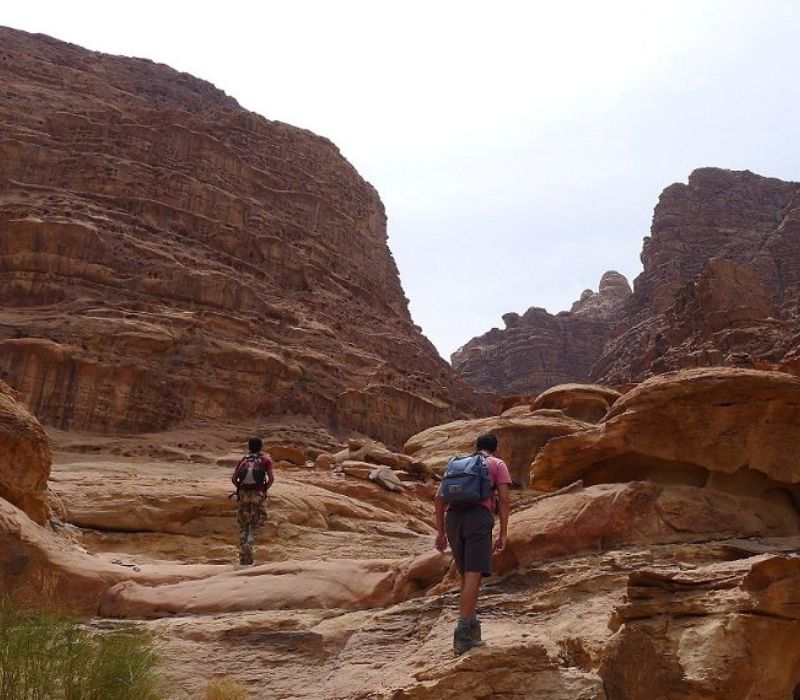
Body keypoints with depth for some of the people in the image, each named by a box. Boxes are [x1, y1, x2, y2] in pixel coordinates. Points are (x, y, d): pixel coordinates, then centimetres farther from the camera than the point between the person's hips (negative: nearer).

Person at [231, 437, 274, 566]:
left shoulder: (242, 460, 10)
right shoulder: (265, 460, 3)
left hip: (243, 494, 2)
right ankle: (249, 543, -20)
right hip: (258, 494, -2)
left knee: (243, 525, 9)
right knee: (256, 524, 9)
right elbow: (271, 478, -7)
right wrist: (265, 489, 8)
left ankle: (243, 558, 7)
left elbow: (233, 478, 3)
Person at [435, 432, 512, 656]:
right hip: (479, 516, -4)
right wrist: (503, 534, 6)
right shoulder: (498, 464, 18)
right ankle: (462, 634, -16)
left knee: (467, 574, 18)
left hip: (453, 517, 4)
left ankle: (471, 624, 17)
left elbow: (439, 498, 18)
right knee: (473, 575, -9)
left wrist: (440, 532, 19)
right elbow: (503, 499, 4)